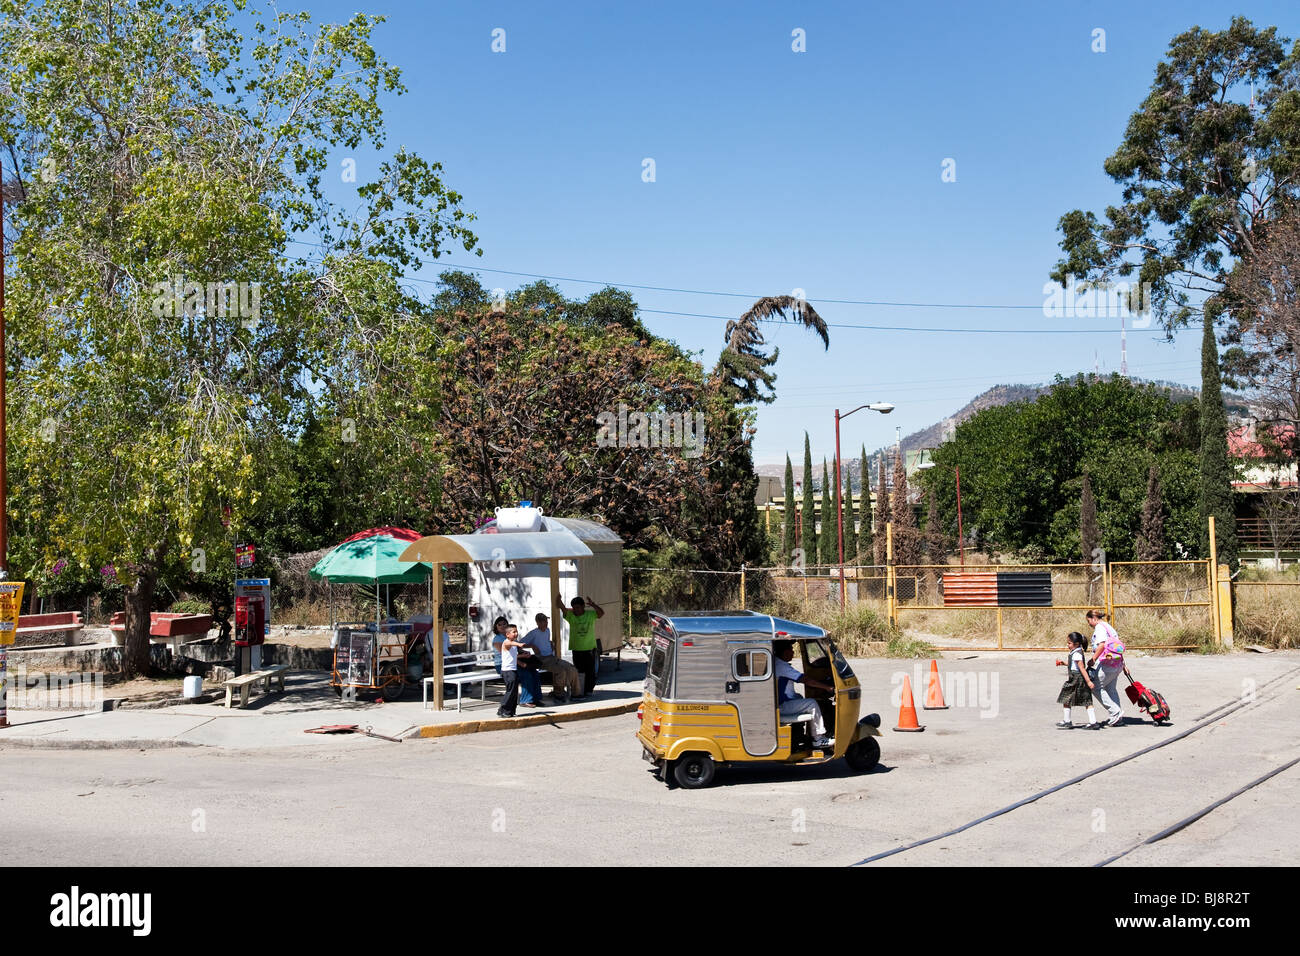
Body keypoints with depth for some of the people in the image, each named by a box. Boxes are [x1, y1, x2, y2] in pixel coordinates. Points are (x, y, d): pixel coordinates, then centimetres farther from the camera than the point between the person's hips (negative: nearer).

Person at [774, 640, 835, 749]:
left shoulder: (778, 664, 14)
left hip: (781, 702, 11)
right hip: (781, 706, -11)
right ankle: (818, 739, -10)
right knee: (812, 704, -15)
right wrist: (827, 687, -19)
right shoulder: (781, 666, -21)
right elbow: (805, 680, -23)